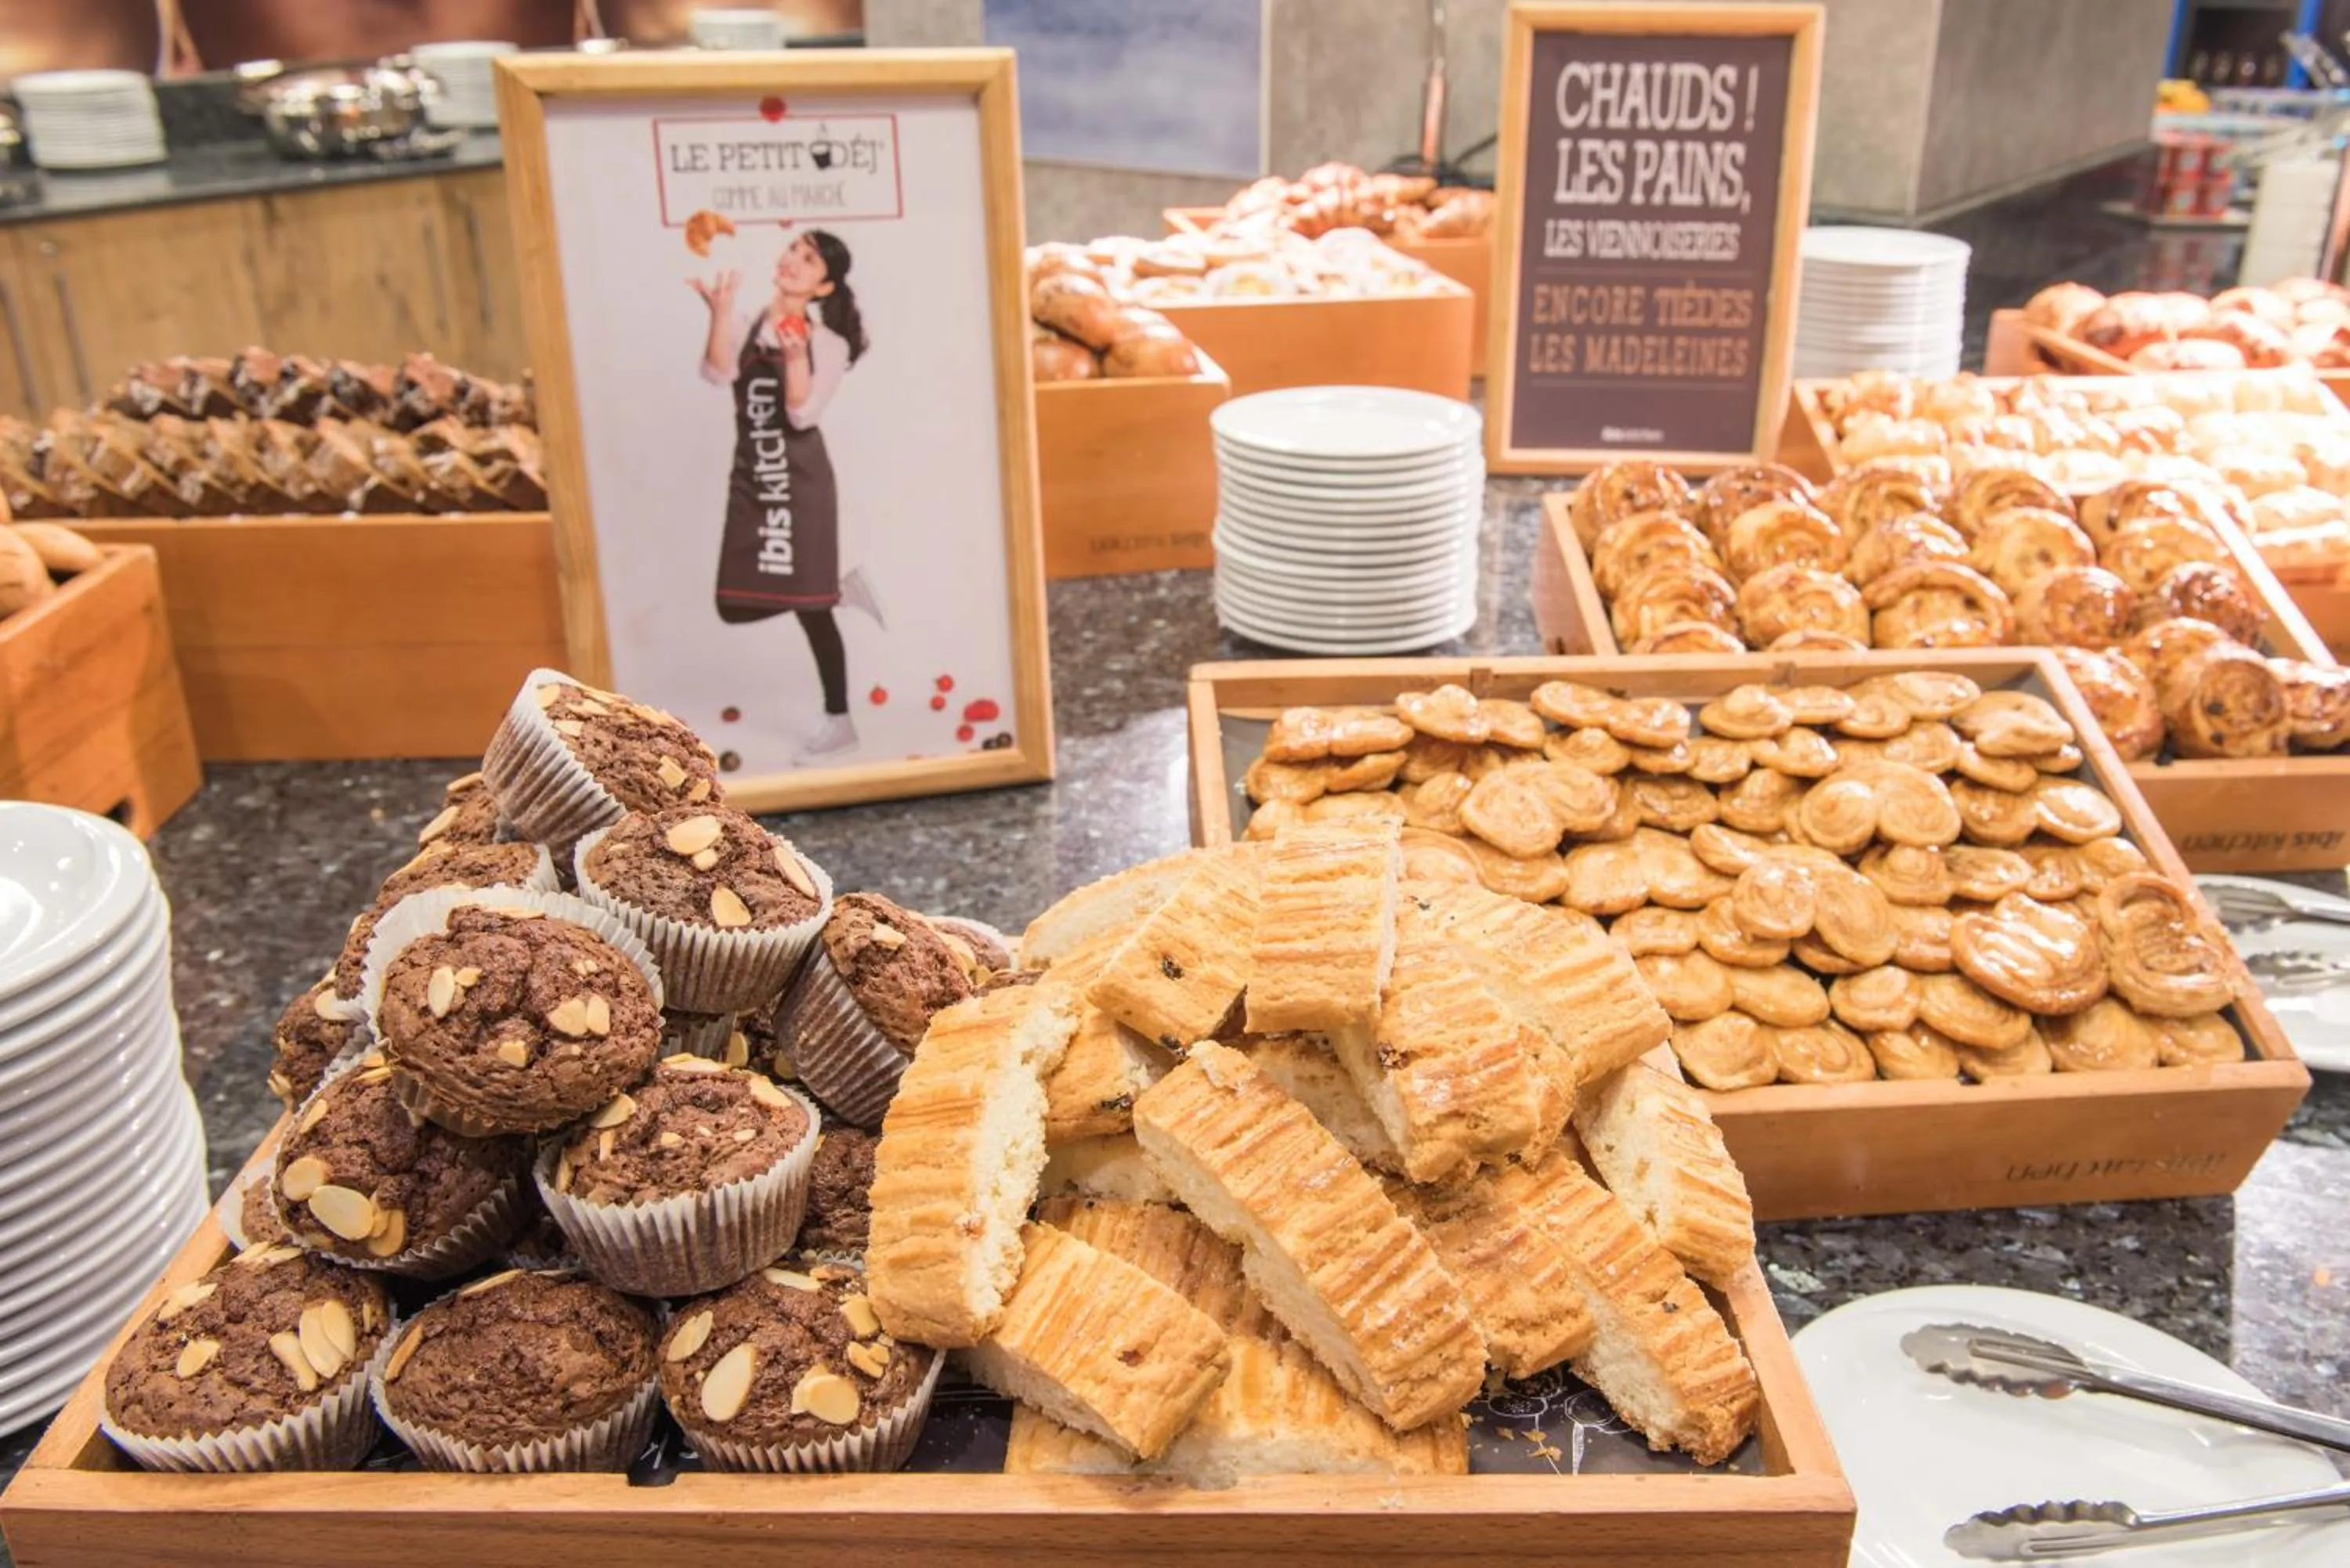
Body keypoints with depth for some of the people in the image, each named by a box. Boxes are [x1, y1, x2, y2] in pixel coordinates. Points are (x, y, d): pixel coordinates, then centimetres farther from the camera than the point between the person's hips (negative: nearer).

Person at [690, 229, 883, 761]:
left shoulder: (827, 343, -4)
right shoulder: (746, 322, 5)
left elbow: (804, 415, -16)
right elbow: (716, 374, -13)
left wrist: (796, 355, -28)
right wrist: (720, 313, -24)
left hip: (801, 480, -5)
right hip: (750, 478, 5)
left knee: (807, 606, -4)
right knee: (736, 603, 6)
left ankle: (838, 721, 13)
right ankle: (838, 588, 25)